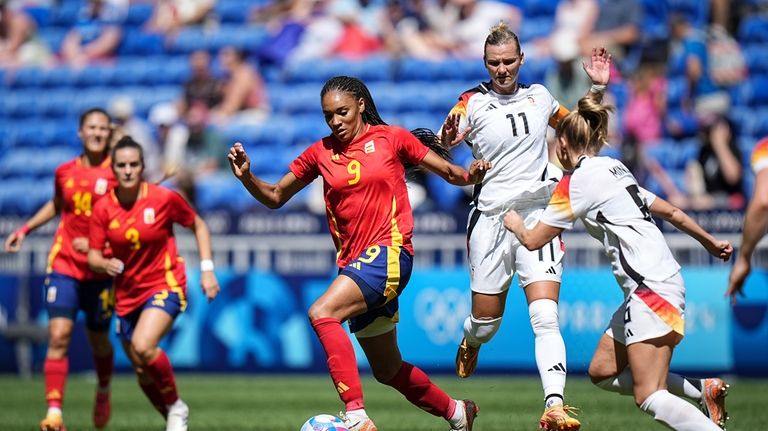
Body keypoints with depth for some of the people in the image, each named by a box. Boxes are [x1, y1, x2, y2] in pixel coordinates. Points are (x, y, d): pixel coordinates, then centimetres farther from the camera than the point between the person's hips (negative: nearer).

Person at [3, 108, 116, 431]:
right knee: (58, 335, -14)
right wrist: (25, 229, 19)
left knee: (98, 339, 11)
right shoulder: (64, 172, 4)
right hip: (64, 264, 1)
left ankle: (103, 392, 43)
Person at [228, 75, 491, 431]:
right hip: (352, 262, 6)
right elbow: (275, 197, 15)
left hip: (389, 252, -6)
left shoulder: (391, 138, 0)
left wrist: (471, 174, -16)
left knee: (322, 313, -30)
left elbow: (449, 172, 5)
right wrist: (247, 177, -3)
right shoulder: (320, 153, 9)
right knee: (388, 371, 14)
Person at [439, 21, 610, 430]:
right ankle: (468, 348, 44)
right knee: (485, 323, 7)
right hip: (491, 218, -1)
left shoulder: (538, 96, 7)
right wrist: (449, 140, -30)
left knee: (545, 317, -16)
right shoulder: (473, 103, -3)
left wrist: (597, 88, 10)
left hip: (538, 215, 1)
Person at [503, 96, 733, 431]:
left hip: (651, 288, -9)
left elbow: (533, 240, 1)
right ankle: (705, 391, 8)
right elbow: (671, 212, 24)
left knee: (650, 398, -16)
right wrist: (711, 243, 36)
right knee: (602, 372, 14)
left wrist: (516, 224, 24)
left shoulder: (576, 182, -6)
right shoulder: (615, 169, 18)